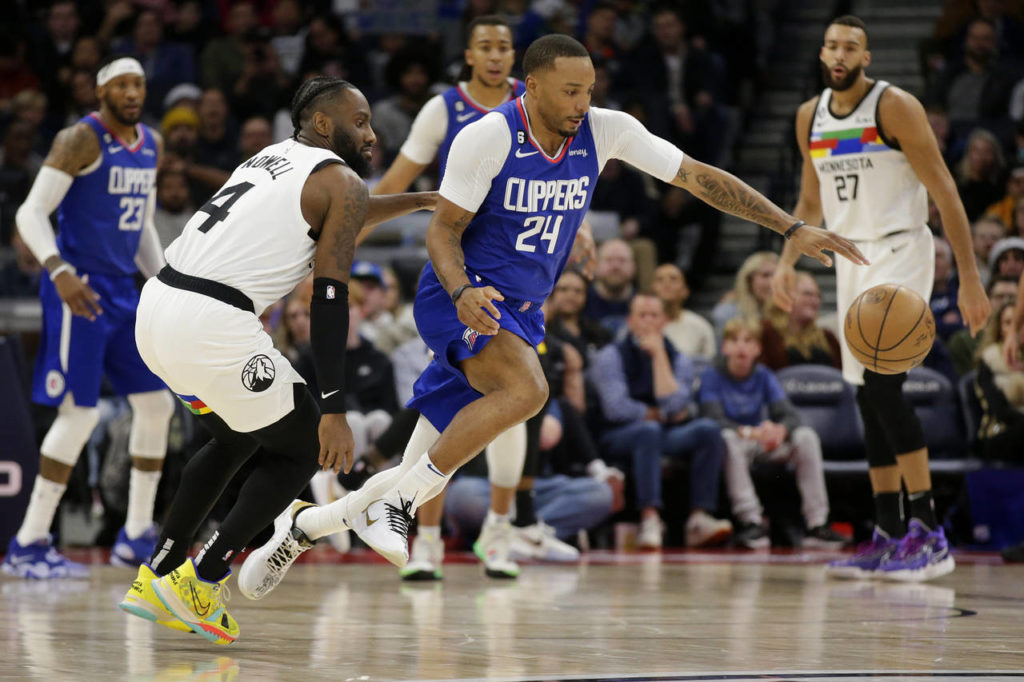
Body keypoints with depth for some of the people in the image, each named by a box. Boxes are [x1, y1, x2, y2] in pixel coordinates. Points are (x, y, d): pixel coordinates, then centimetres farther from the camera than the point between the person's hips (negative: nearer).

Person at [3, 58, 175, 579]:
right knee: (80, 412, -13)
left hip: (122, 289, 8)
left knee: (156, 404, 8)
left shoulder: (151, 145, 13)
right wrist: (60, 272, -30)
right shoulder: (81, 140, -12)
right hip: (78, 288, -8)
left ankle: (136, 537, 18)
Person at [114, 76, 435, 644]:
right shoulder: (341, 181, 2)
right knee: (303, 448, 10)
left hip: (157, 305, 8)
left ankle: (155, 579, 25)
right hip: (212, 324, -8)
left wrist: (425, 200, 57)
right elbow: (329, 298, -7)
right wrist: (335, 408, -9)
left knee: (237, 440, 28)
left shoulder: (274, 158, 26)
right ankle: (198, 585, 5)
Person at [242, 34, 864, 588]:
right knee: (527, 388, -35)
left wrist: (792, 228, -9)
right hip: (461, 298, -6)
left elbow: (700, 177, -4)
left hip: (521, 313, 6)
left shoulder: (605, 130, -5)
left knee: (427, 474, 4)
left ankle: (299, 527, 21)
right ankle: (392, 506, -26)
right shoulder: (487, 137, -17)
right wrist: (462, 292, -30)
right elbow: (444, 228, -9)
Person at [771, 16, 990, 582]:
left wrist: (969, 276, -17)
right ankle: (888, 538, 13)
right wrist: (787, 262, 8)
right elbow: (811, 202, 22)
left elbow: (944, 191, -13)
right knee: (870, 395, 7)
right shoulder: (810, 117, 9)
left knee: (882, 382, -21)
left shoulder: (895, 107, -12)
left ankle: (929, 533, -20)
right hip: (851, 259, 7)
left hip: (899, 252, -7)